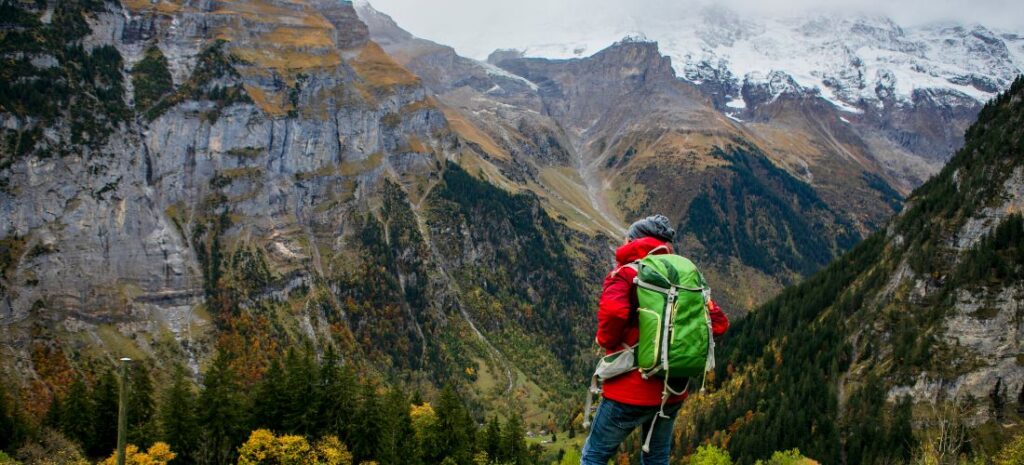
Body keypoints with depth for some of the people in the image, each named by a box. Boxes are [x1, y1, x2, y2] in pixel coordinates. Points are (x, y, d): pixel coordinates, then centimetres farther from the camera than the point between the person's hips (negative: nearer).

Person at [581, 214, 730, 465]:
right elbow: (718, 323, 4)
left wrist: (606, 341, -10)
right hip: (673, 392, 5)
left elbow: (613, 311, -29)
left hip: (630, 391, -5)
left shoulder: (625, 274, -8)